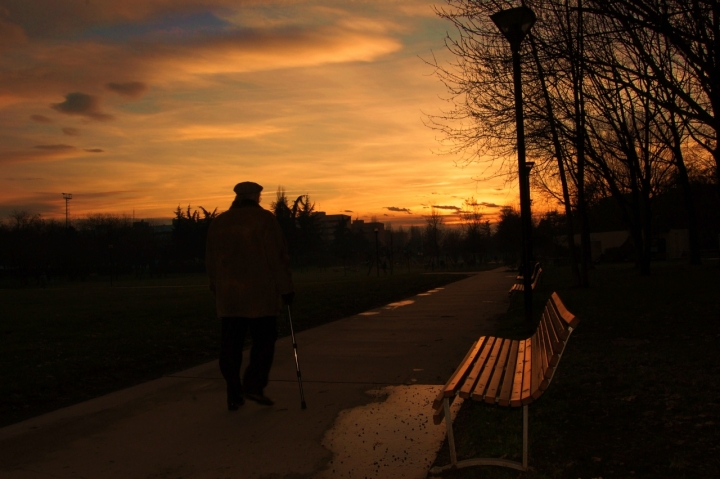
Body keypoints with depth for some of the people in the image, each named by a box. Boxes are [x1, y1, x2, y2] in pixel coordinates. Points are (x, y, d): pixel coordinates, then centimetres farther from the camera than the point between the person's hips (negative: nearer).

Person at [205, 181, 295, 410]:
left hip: (228, 294, 4)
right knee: (264, 338, 8)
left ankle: (234, 395, 7)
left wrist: (218, 286, 21)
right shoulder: (265, 219, -2)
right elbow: (279, 256, -7)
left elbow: (211, 260, 13)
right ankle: (254, 384, -4)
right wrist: (286, 288, -3)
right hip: (260, 292, -4)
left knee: (231, 343, 6)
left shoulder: (219, 222, 11)